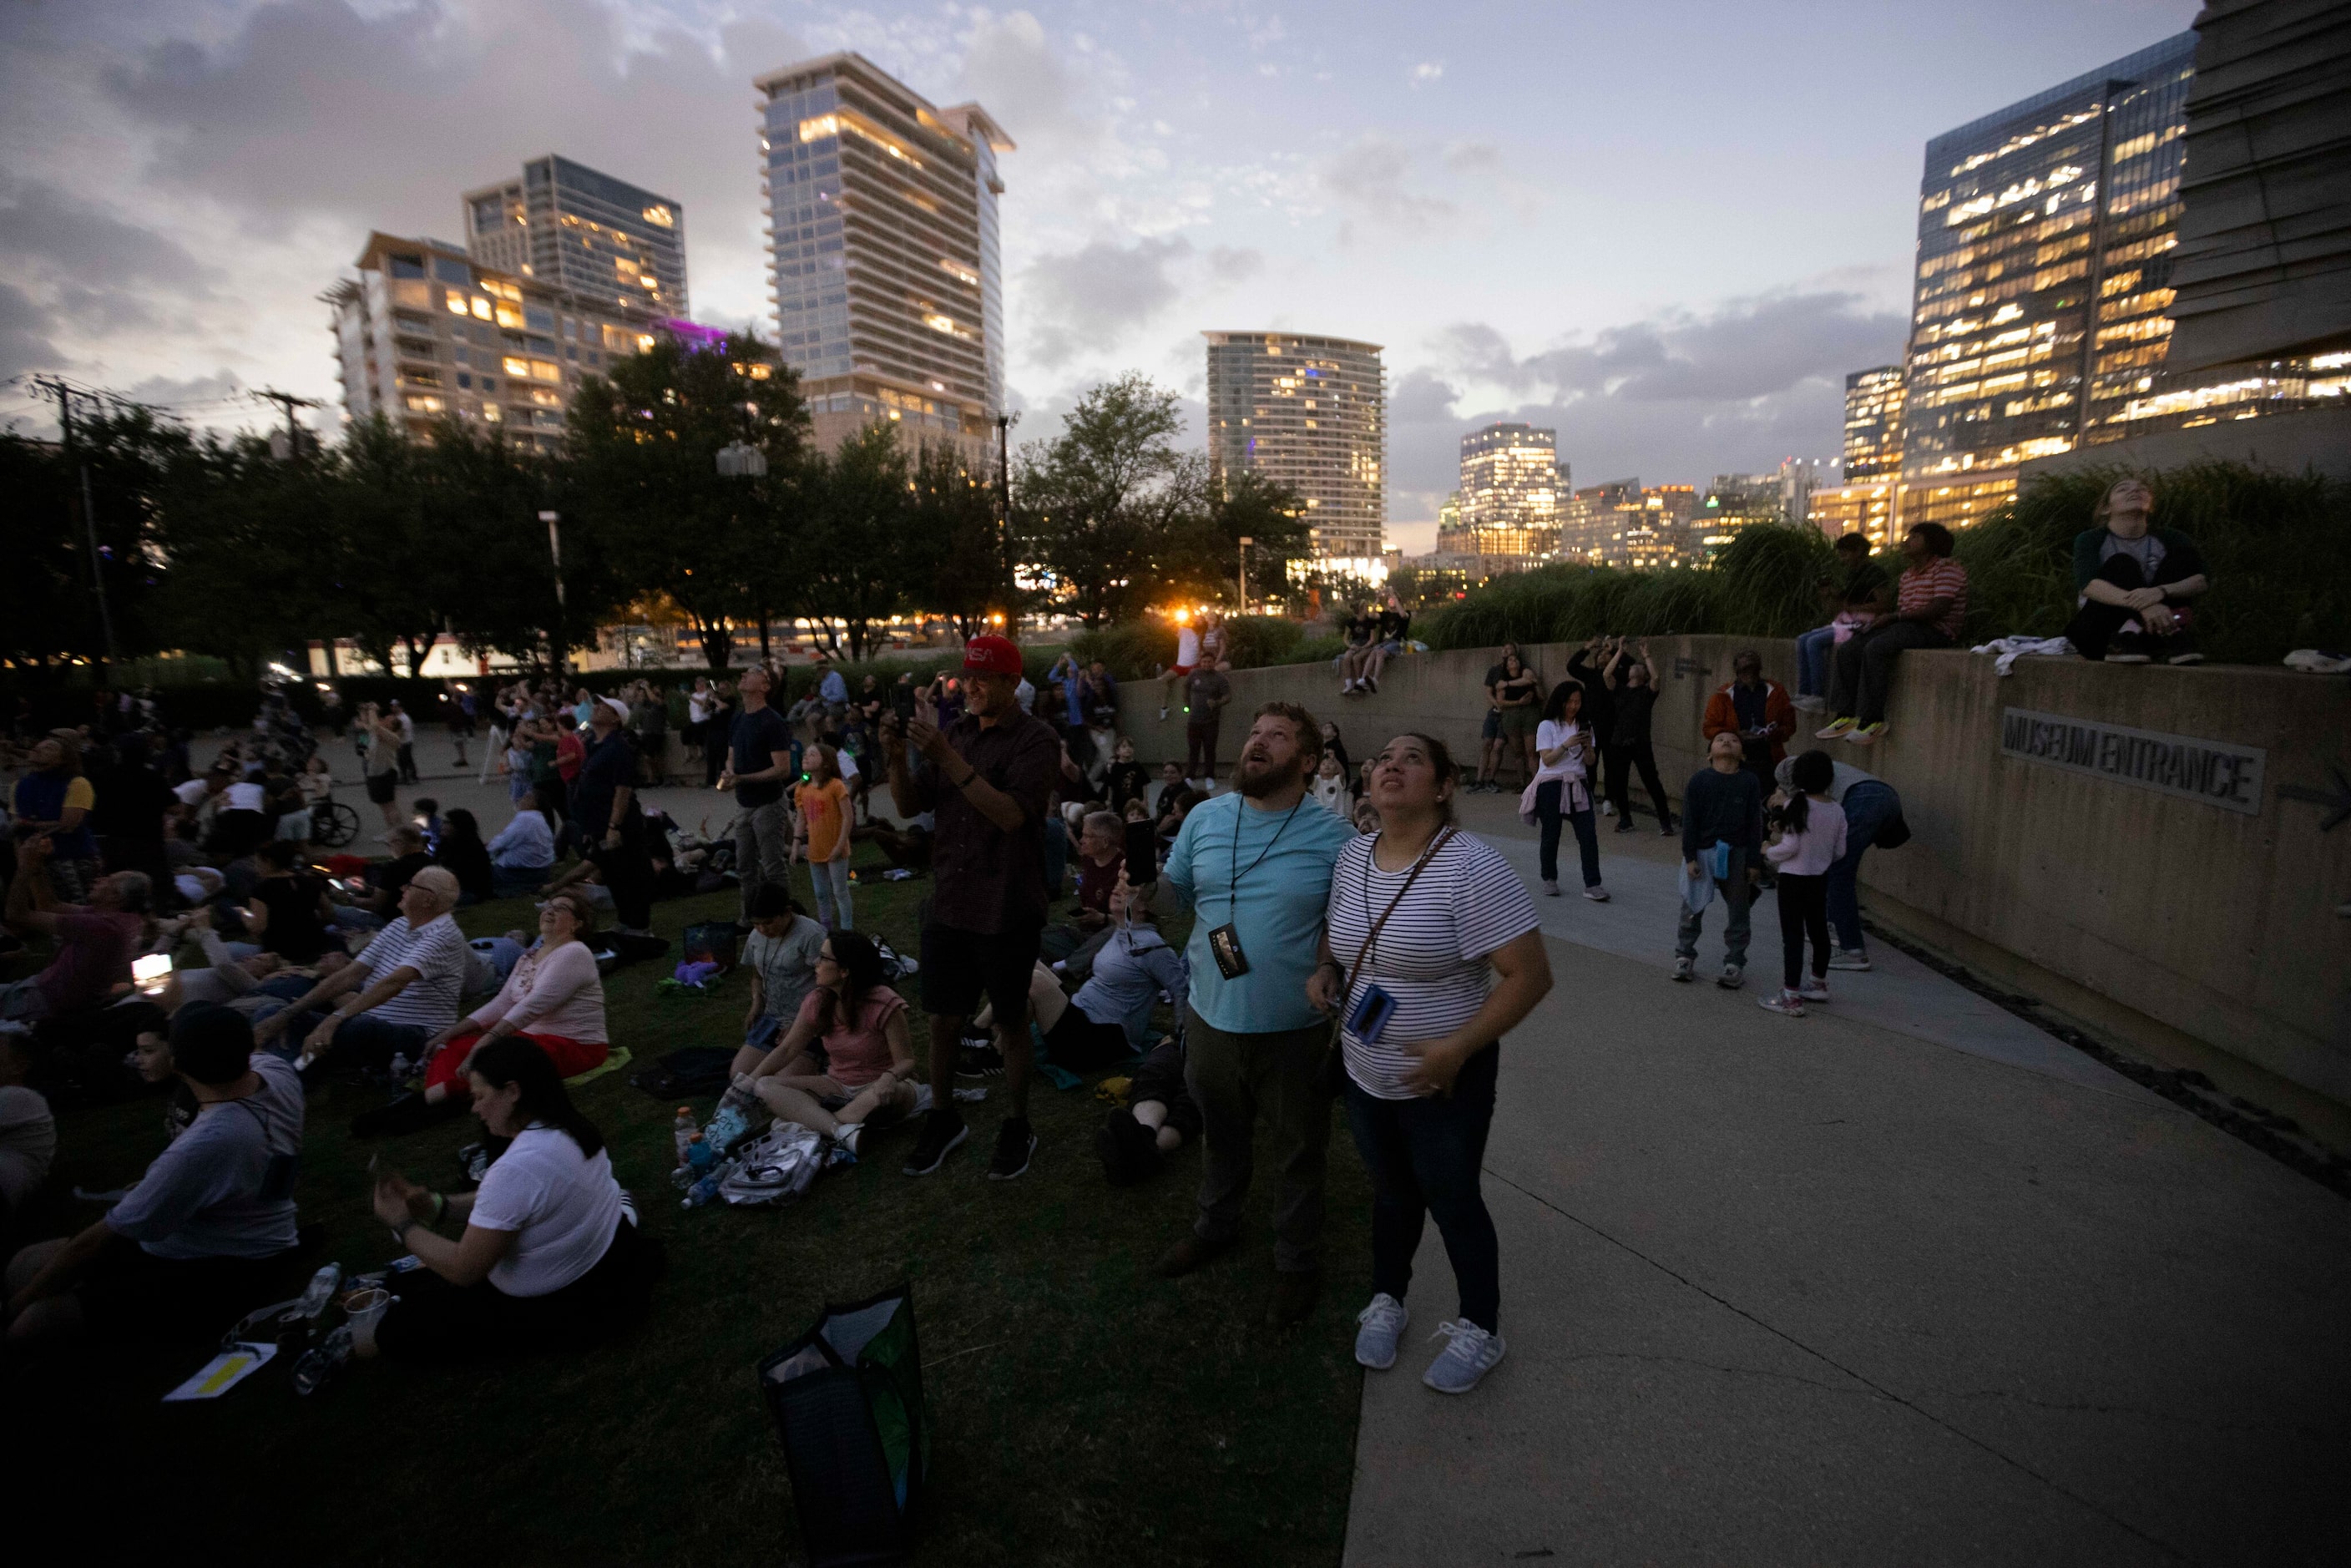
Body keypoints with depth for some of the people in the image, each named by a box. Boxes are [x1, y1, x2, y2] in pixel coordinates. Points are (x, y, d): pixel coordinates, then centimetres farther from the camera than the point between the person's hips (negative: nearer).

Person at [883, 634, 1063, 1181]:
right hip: (950, 903, 5)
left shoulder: (1036, 740, -10)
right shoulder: (954, 733, 7)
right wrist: (897, 760, -12)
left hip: (1008, 910, -5)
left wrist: (949, 760, -27)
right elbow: (909, 806, 6)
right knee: (944, 1017, 13)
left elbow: (1011, 814, -23)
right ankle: (943, 1118, 35)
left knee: (1011, 1020, 10)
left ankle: (1016, 1127, 29)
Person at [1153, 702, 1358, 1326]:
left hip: (1295, 1032, -3)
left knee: (1299, 1154, 17)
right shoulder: (1205, 818, -4)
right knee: (1223, 1136, 27)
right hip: (1212, 1019, 3)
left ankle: (1297, 1262, 42)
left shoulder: (1333, 837, -13)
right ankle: (1216, 1225, 53)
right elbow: (1172, 889, 7)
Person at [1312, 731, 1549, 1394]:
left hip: (1444, 1080, -5)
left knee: (1452, 1201, 14)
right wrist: (1324, 971, -4)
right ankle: (1386, 1301, 47)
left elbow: (1530, 976, -21)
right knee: (1392, 1192, 23)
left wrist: (1457, 1048, -25)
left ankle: (1479, 1329, 39)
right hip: (1364, 1076, 5)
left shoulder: (1471, 867, -23)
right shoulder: (1351, 857, -2)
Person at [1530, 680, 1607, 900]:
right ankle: (1549, 880, 23)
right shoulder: (1547, 726, -3)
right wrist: (1566, 745, -22)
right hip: (1552, 785, -3)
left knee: (1588, 834, -6)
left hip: (1578, 785, 3)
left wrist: (1588, 746, -11)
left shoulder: (1584, 726, 9)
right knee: (1551, 835, 6)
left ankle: (1592, 885, -4)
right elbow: (1547, 759, -11)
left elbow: (1590, 762, 8)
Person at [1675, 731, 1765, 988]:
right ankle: (1684, 957, 24)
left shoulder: (1749, 782, -1)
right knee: (1692, 909, 9)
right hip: (1702, 852, -1)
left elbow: (1755, 823, 0)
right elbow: (1689, 820, -4)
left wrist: (1752, 861, -2)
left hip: (1735, 854, 1)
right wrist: (1690, 857, -7)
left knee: (1737, 912, 9)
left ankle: (1734, 964, 21)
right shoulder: (1699, 780, -4)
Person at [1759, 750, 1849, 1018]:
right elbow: (1839, 851, 4)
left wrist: (1768, 852, -3)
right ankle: (1819, 984, 40)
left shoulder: (1796, 805, -17)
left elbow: (1790, 847, -20)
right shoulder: (1837, 811, 0)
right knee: (1818, 931, 21)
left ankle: (1791, 997, -1)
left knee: (1792, 935, -2)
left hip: (1794, 878, -6)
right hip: (1820, 879, 6)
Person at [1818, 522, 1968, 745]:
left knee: (1875, 648, -33)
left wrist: (1894, 617, -19)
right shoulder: (1908, 576, 24)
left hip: (1936, 631, -9)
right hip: (1906, 627, 9)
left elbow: (1938, 609, -17)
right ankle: (1845, 716, -19)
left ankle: (1872, 719, -33)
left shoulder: (1947, 568, -4)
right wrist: (1878, 620, -3)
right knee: (1847, 651, -11)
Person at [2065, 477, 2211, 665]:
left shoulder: (2167, 538, 5)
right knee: (2122, 564, -19)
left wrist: (2161, 592, -33)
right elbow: (2087, 584, -23)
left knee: (2183, 552, -9)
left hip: (2149, 632, 3)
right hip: (2098, 634, -3)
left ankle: (2132, 636, -25)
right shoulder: (2090, 539, -3)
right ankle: (2171, 637, -26)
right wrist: (2142, 605, -40)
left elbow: (2202, 581, -10)